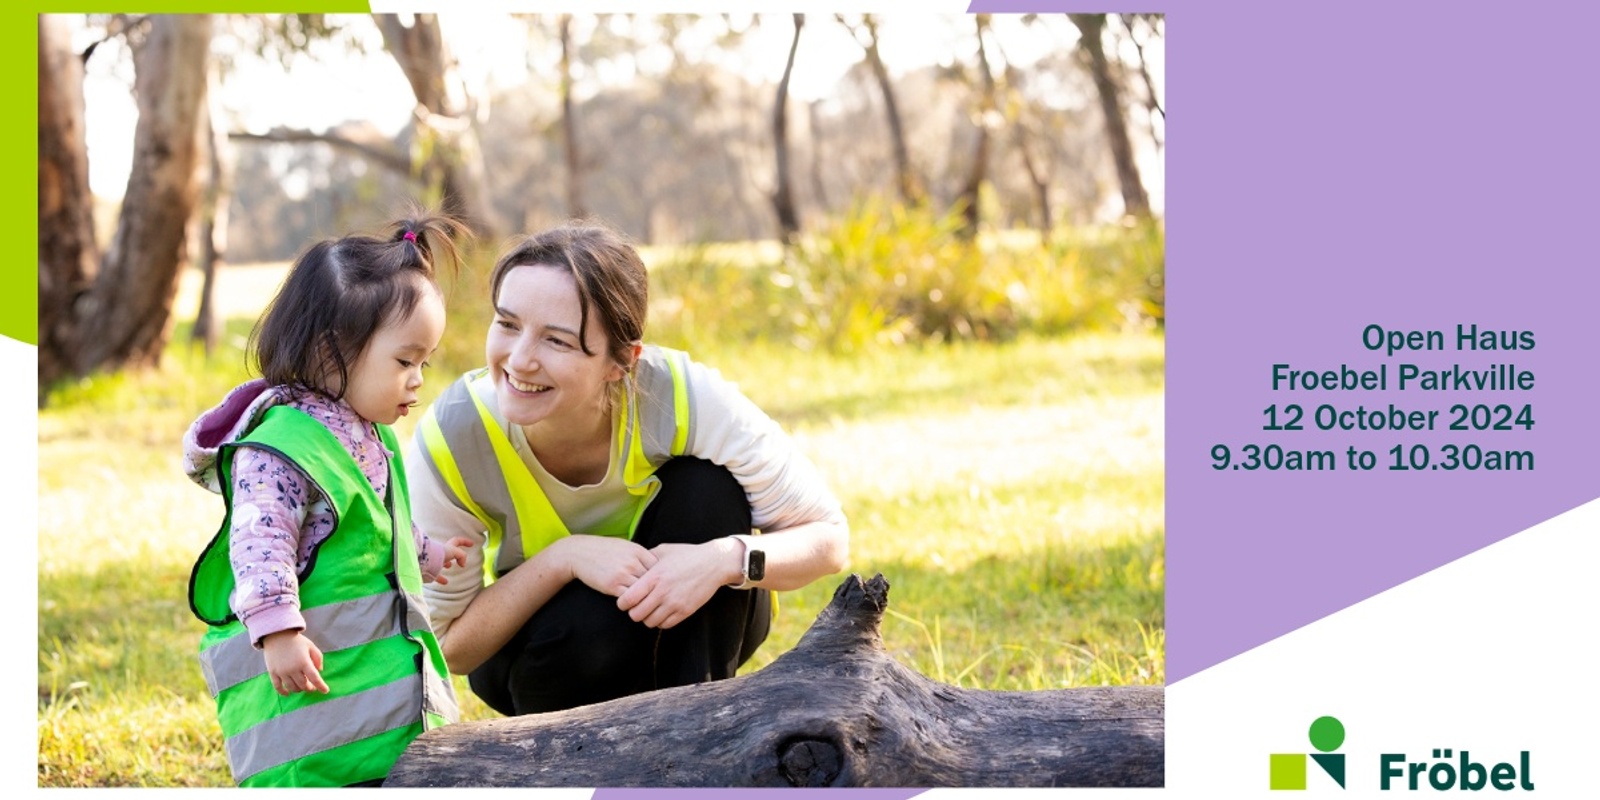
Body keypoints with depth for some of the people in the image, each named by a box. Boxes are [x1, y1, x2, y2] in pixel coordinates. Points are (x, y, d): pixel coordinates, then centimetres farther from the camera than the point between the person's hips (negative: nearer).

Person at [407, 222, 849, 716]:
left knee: (708, 484, -27)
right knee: (578, 634, -35)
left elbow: (828, 538, -19)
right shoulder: (447, 440, -27)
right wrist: (564, 558, -34)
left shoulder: (684, 399, -28)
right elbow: (447, 647, -20)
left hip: (697, 633, 1)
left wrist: (728, 559, -40)